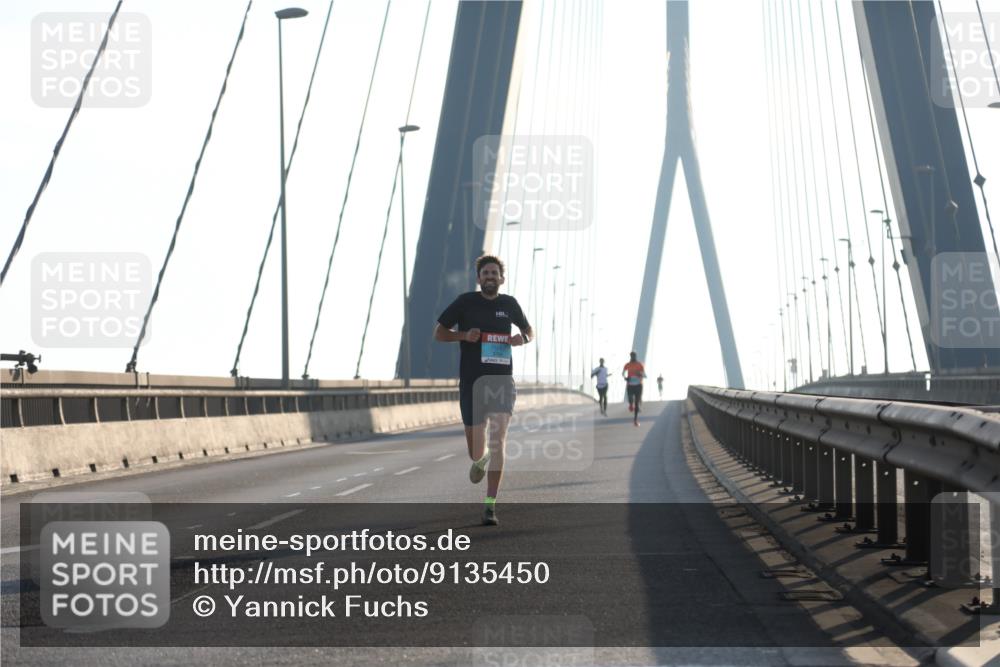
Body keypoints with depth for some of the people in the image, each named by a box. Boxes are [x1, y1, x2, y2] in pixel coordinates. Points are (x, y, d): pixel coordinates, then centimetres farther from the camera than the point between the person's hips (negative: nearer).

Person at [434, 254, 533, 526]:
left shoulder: (509, 303, 7)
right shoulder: (465, 302, 0)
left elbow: (529, 331, 22)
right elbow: (438, 333, 5)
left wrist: (523, 338, -2)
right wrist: (464, 335, -13)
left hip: (502, 380, 1)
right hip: (472, 382, 0)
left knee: (498, 440, -16)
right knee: (476, 452, 7)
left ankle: (490, 506, -12)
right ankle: (481, 460, 47)